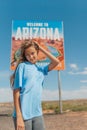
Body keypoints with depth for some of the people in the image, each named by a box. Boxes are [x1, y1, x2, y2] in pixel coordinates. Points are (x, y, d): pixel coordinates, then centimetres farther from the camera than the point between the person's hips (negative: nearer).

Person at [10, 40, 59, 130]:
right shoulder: (22, 66, -4)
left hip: (37, 113, 5)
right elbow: (16, 91, -9)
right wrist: (19, 117, -15)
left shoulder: (40, 68, 12)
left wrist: (41, 48, 3)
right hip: (23, 114, -5)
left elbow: (56, 62, 0)